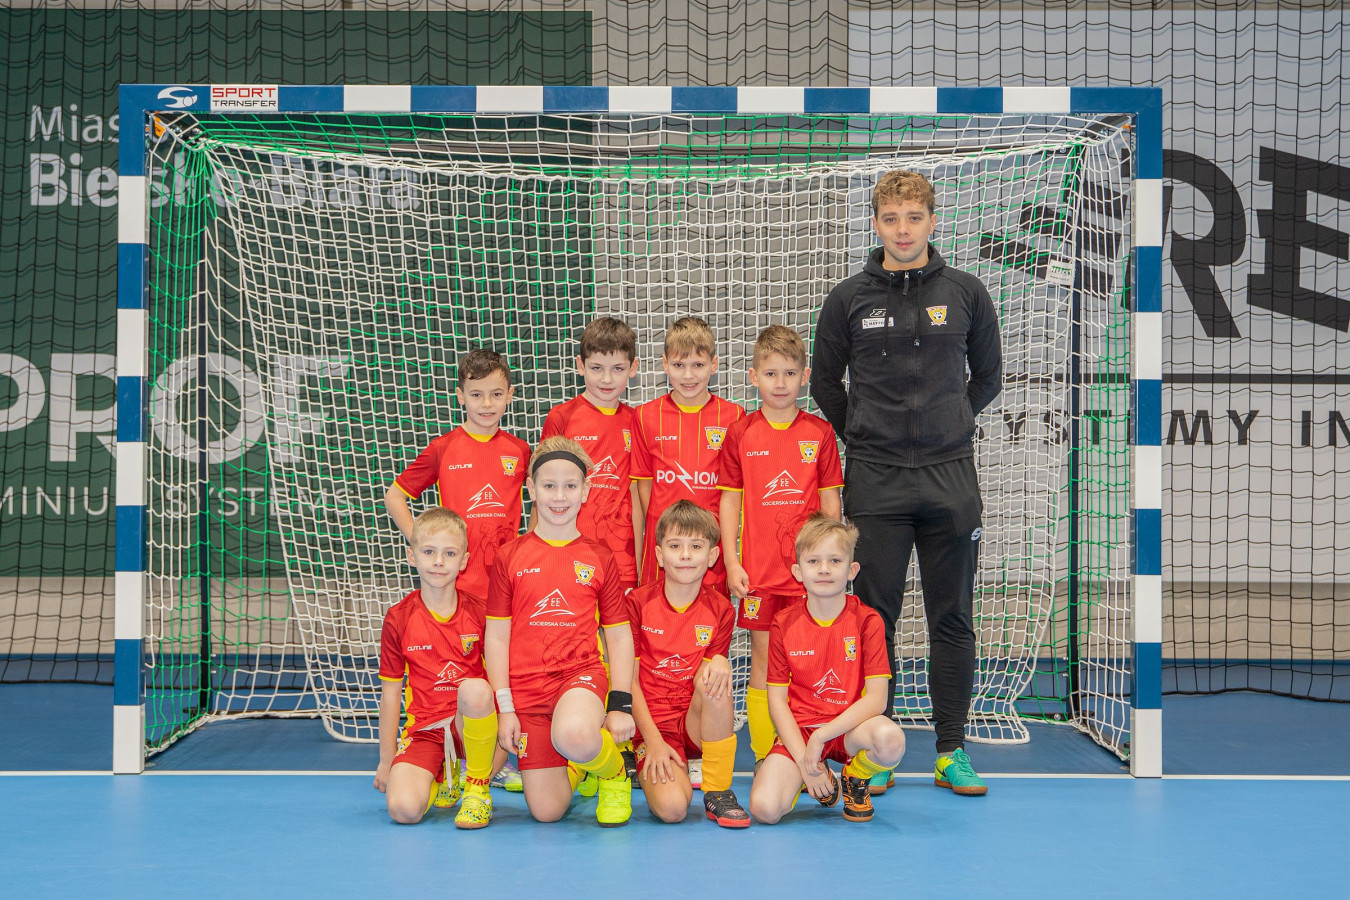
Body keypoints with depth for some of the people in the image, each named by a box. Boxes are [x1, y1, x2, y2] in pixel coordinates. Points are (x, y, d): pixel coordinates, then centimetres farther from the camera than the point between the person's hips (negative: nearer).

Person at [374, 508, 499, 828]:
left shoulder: (480, 611, -2)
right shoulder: (398, 619, -1)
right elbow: (390, 692, 6)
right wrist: (386, 760, 8)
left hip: (472, 727, -1)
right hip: (424, 729, 1)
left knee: (473, 688, -36)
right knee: (403, 809, -26)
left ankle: (478, 790, -13)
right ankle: (441, 774, 13)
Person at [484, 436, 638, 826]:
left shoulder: (600, 559, 6)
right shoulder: (510, 557, 5)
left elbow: (620, 637, 7)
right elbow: (496, 637, 5)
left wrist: (621, 705, -3)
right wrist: (504, 708, -3)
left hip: (582, 674, -1)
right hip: (526, 686, 1)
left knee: (574, 736, -38)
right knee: (546, 811, -4)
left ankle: (612, 770, -2)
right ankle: (575, 766, 31)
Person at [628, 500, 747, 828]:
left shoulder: (720, 610, 1)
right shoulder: (638, 602, -5)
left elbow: (710, 679, 0)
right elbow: (630, 680, -5)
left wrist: (719, 663, -24)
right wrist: (654, 741, -13)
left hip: (698, 723, 2)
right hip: (652, 724, -2)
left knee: (716, 681, -32)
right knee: (672, 808, -28)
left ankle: (718, 793, -17)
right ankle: (654, 772, 11)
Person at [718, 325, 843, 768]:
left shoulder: (820, 433, 4)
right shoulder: (740, 434, 3)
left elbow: (830, 502, 7)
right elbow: (729, 500, 4)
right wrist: (731, 562, -2)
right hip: (758, 569, 0)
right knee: (763, 663, 3)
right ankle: (765, 759, 9)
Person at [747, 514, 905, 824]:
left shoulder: (866, 620, -6)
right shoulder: (783, 625, -2)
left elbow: (876, 698, -12)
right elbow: (777, 700, -2)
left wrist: (821, 736, -18)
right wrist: (804, 760, -13)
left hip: (850, 727, -1)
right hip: (798, 731, 1)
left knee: (891, 740, -37)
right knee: (764, 809, -24)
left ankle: (855, 780, 1)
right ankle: (821, 778, 12)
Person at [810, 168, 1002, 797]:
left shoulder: (966, 294, 5)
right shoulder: (849, 299, 3)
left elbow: (987, 375, 17)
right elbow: (824, 380, 14)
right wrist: (864, 436, 9)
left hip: (951, 477, 1)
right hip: (876, 482, -1)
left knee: (952, 620, 4)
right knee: (875, 617, 2)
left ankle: (952, 752, 12)